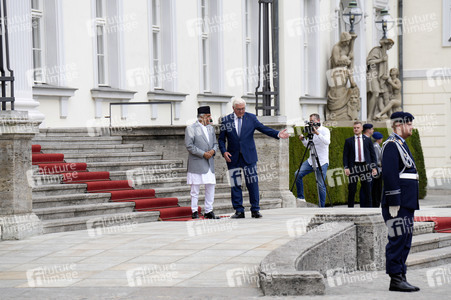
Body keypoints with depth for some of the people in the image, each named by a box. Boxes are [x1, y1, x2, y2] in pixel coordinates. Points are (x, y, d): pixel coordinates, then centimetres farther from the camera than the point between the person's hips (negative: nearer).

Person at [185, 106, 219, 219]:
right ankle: (194, 212, 5)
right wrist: (203, 154, -15)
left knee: (211, 187, 6)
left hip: (209, 163, 6)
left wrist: (213, 151, -3)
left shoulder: (211, 128, 16)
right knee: (195, 189, -1)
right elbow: (189, 146, -12)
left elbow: (215, 143, 20)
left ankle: (208, 211, 13)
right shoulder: (191, 129, -6)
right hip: (196, 164, -6)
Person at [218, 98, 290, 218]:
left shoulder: (251, 118, 4)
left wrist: (278, 134, -18)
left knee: (252, 183, -4)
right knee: (235, 185, 2)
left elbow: (263, 129, -2)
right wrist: (224, 151, -10)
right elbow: (221, 139, 7)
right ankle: (239, 211, 8)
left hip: (249, 157, 0)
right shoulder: (226, 120, 4)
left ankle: (255, 210, 1)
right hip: (233, 158, 0)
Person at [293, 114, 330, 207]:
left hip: (322, 162, -6)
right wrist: (303, 139, -1)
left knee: (321, 185, -5)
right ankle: (301, 197, 2)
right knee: (298, 174, -8)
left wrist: (317, 133, -33)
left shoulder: (325, 130, -7)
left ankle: (322, 206, 3)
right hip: (311, 160, 6)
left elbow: (327, 142, -26)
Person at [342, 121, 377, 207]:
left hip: (365, 166, 1)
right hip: (353, 167, -1)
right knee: (352, 190, -1)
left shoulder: (367, 140, 9)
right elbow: (345, 155, 4)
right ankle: (350, 208, 5)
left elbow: (373, 154, 9)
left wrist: (374, 167, 0)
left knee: (367, 190, 3)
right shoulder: (348, 141, 7)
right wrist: (346, 167, -8)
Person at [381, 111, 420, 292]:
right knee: (398, 240, -8)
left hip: (407, 203, 10)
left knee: (404, 242, 11)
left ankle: (401, 278, 15)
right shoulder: (391, 145, -12)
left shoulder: (401, 144, 20)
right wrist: (394, 203, -24)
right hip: (398, 203, -10)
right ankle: (396, 279, -5)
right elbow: (389, 175, -20)